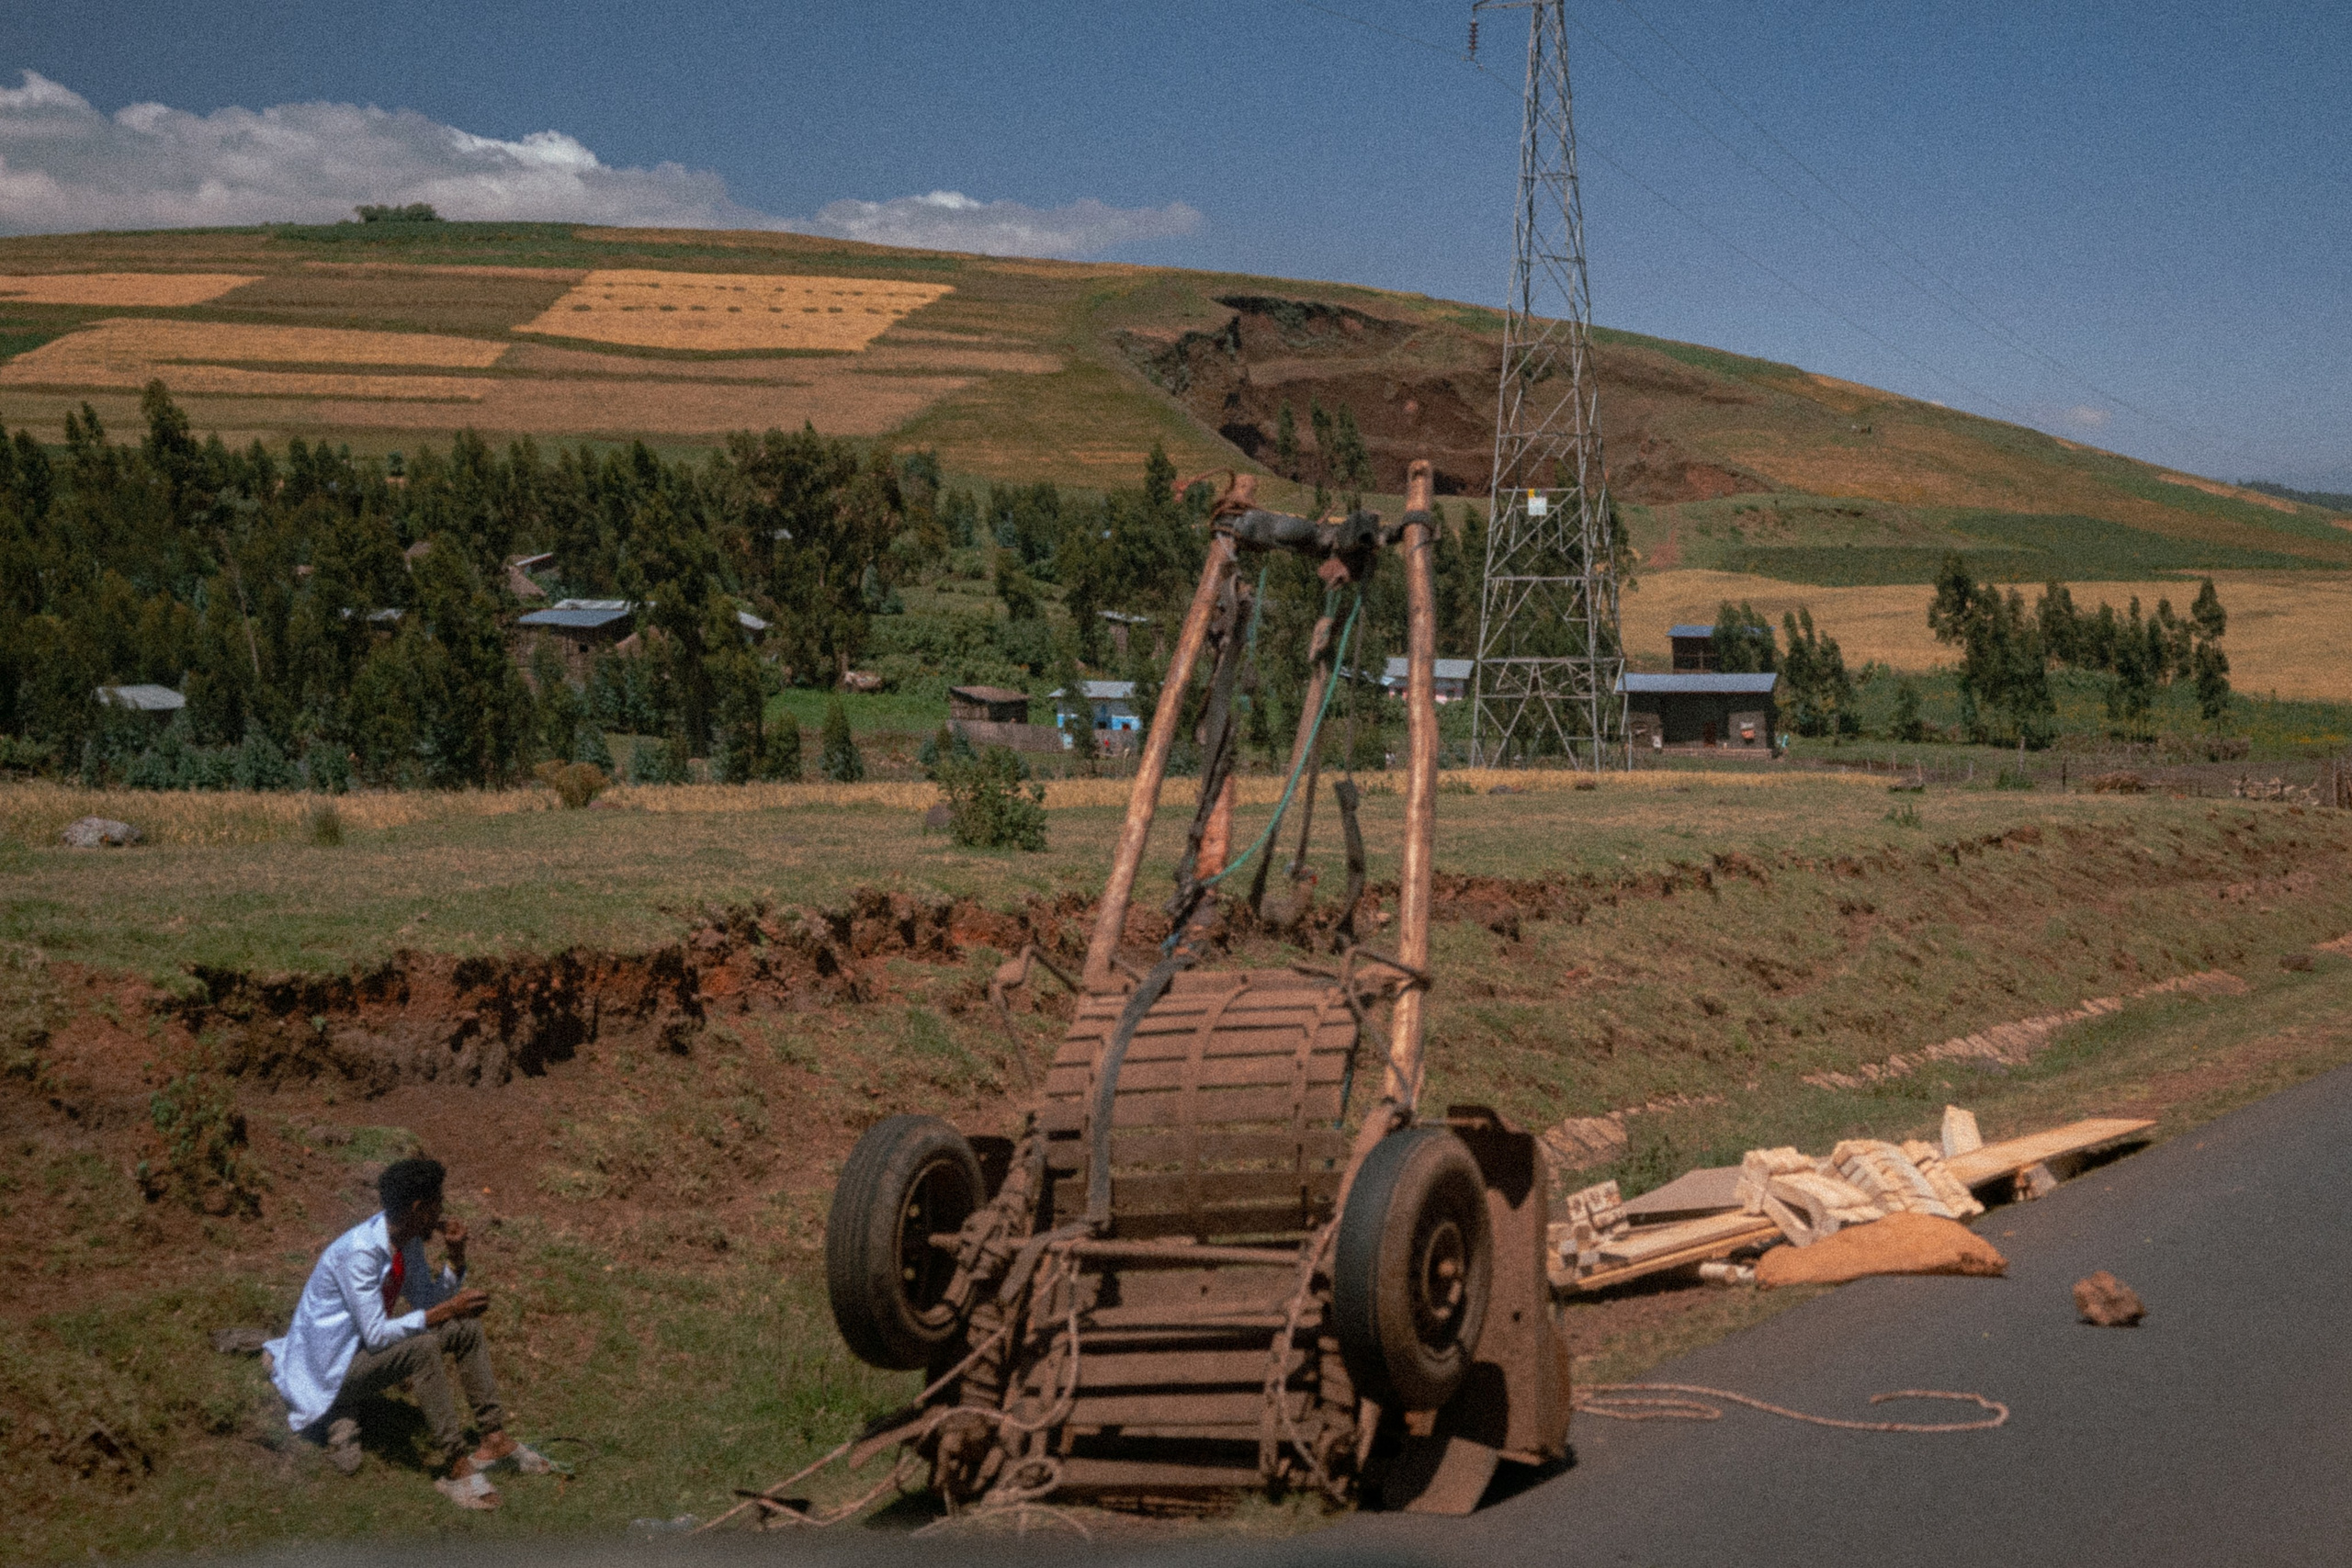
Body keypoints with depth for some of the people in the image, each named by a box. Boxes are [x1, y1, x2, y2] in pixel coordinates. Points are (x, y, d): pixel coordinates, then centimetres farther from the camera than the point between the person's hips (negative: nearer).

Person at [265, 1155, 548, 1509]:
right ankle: (455, 1468, -29)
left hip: (366, 1352, 10)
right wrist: (446, 1310, -30)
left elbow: (426, 1305, 7)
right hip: (331, 1369, -10)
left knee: (465, 1326, 2)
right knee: (422, 1347, -33)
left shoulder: (408, 1241, -1)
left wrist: (455, 1257, -7)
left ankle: (495, 1439, 0)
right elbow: (376, 1336, -31)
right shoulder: (359, 1253, -29)